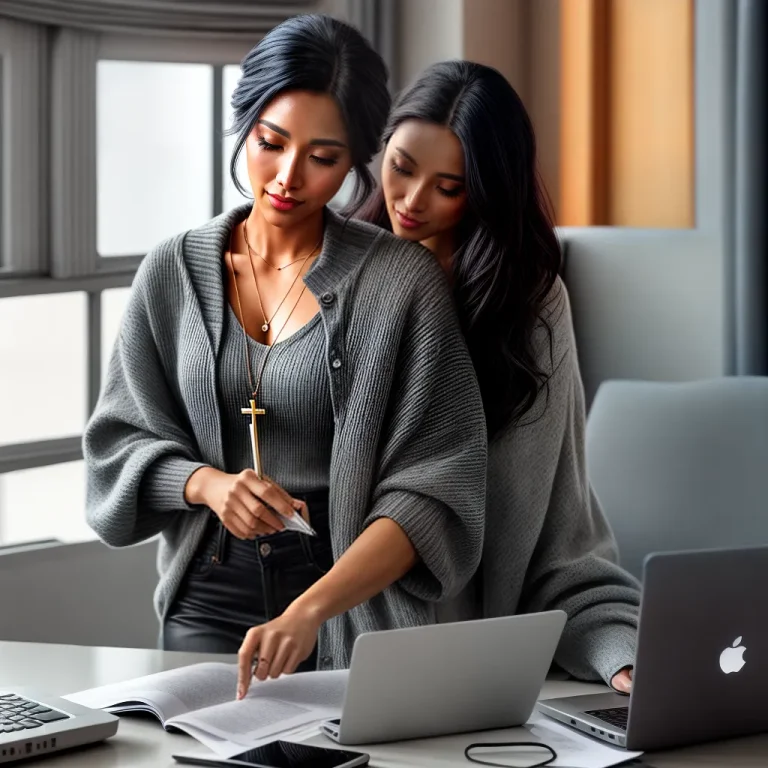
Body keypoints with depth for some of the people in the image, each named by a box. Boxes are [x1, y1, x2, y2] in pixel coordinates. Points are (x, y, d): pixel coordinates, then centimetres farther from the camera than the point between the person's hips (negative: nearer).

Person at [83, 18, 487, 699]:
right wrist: (207, 483, -14)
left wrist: (310, 610, -26)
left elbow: (430, 491, -12)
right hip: (206, 608, 2)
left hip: (354, 606, -2)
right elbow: (118, 445, 9)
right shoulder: (175, 274, 6)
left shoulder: (403, 280, -5)